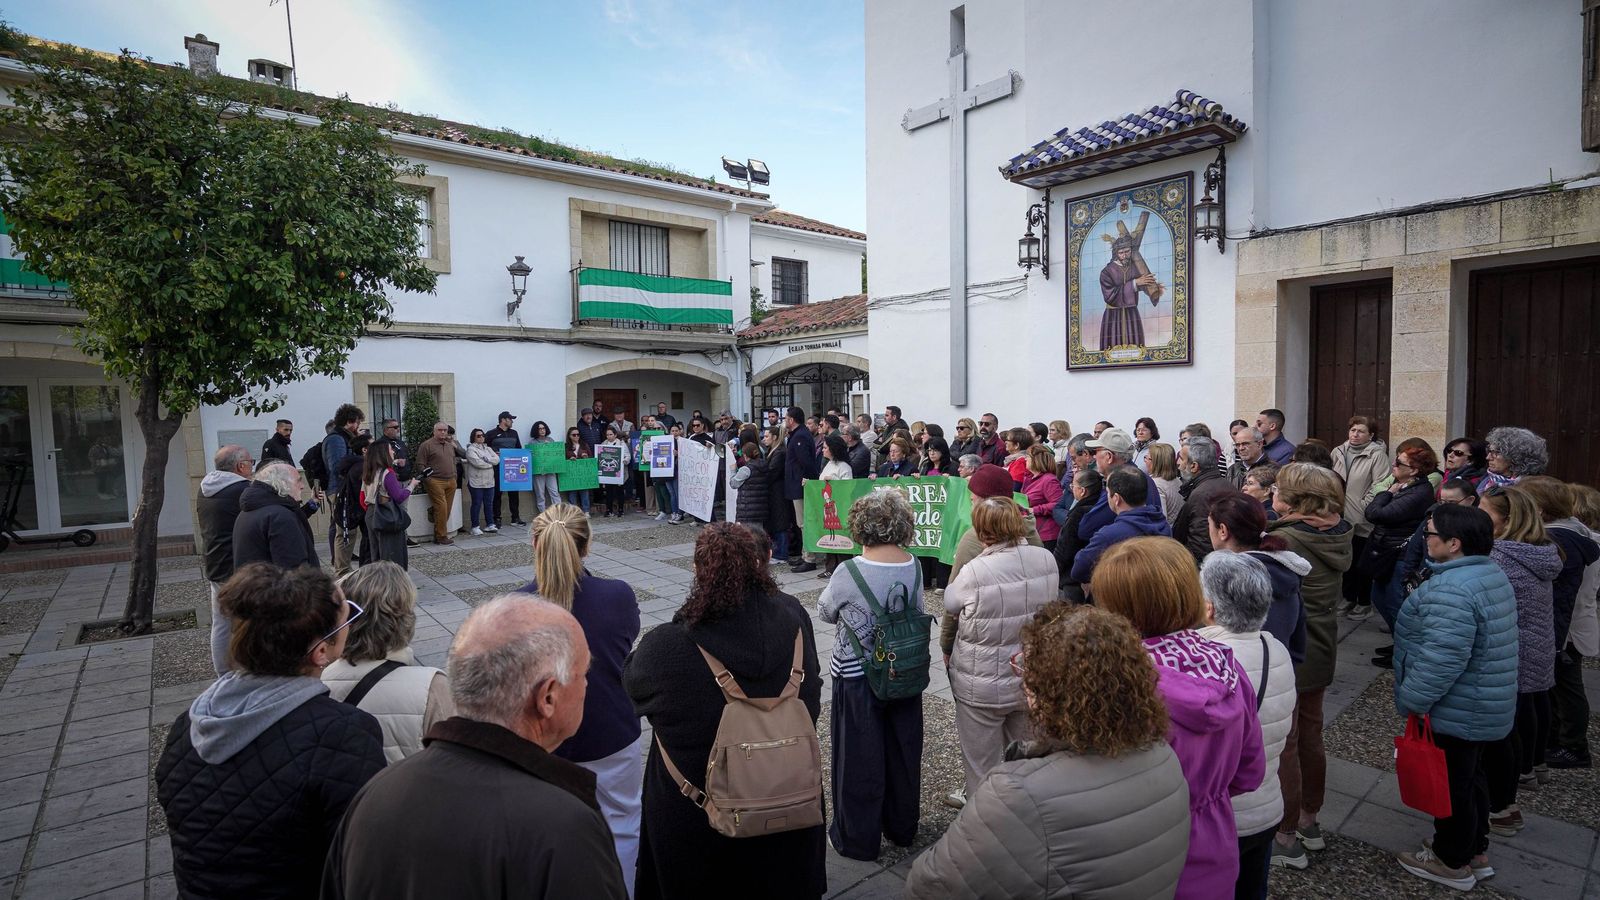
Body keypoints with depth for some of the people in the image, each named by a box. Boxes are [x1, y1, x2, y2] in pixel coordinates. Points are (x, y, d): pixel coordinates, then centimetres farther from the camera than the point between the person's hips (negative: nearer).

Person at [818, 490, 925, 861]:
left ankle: (857, 839, 29)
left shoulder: (849, 573, -23)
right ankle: (901, 827, 41)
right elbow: (917, 612, 5)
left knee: (859, 757, 12)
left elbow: (825, 612, -5)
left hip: (857, 679, -5)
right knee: (903, 750, 21)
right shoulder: (914, 566, -10)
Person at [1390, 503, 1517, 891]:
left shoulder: (1451, 590, -30)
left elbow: (1442, 660, -32)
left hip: (1456, 713, -10)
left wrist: (1412, 701, -20)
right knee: (1470, 777, 24)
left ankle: (1452, 862, 25)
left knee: (1451, 784, 8)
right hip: (1487, 706, 10)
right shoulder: (1492, 575, 5)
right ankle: (1476, 851, 40)